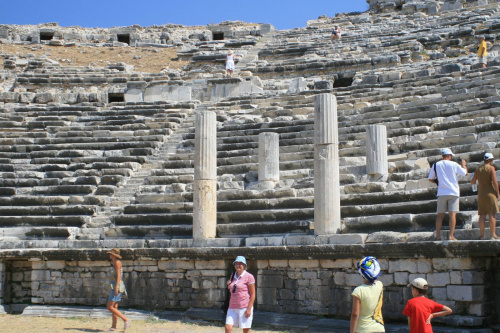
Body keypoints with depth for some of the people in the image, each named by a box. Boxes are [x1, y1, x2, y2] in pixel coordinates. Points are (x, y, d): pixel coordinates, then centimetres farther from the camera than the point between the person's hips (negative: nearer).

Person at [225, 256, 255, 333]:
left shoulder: (249, 277, -6)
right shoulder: (233, 276, 14)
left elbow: (253, 294, -8)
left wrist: (249, 309, -15)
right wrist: (229, 285, 3)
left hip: (244, 308, -6)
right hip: (232, 308, 6)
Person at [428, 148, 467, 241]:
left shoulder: (436, 165, 5)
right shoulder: (454, 164, -2)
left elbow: (430, 179, 9)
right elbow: (465, 172, 9)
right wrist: (463, 164, 27)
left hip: (441, 193, 3)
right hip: (453, 192, -2)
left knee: (440, 215, 7)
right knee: (452, 214, -4)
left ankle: (438, 236, 4)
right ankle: (451, 236, -9)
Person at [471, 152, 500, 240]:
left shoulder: (478, 169, 9)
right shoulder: (491, 168, -6)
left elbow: (473, 182, 10)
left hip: (481, 194, 5)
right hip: (490, 193, -5)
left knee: (482, 215, 4)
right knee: (491, 215, -5)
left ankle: (482, 235, 2)